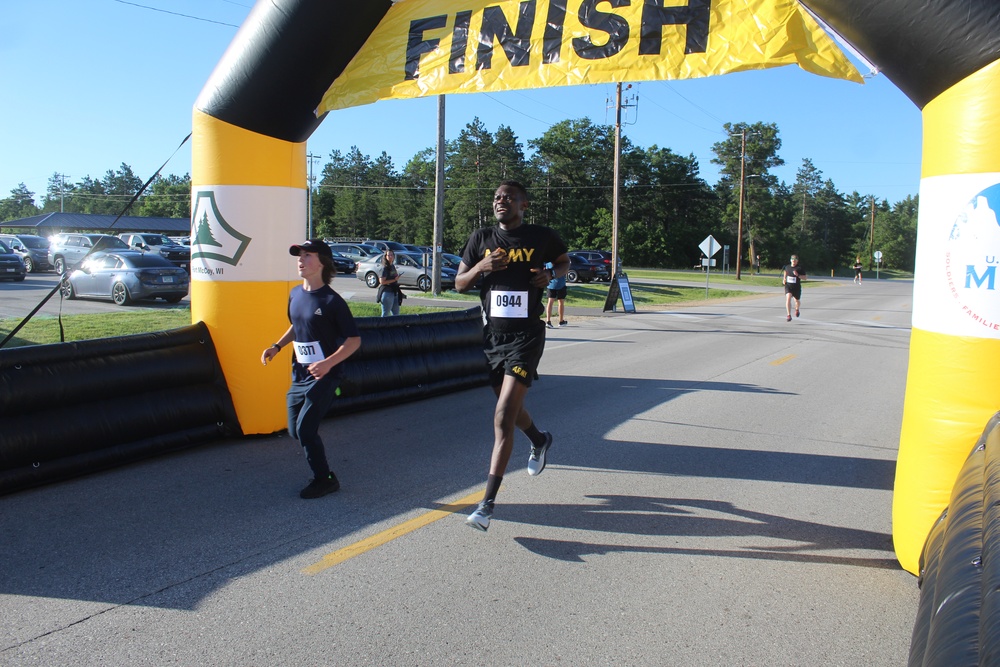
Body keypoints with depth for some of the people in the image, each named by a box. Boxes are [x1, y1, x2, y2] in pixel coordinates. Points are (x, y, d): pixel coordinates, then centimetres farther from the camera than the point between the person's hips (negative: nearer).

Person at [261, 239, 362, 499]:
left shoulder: (332, 300, -15)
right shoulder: (295, 294, 6)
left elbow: (354, 340, -14)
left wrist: (328, 363, -27)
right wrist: (277, 346, 9)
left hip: (324, 376, -7)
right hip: (299, 375, 8)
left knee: (305, 429, -11)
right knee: (295, 430, 10)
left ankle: (324, 479, 9)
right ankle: (322, 473, 31)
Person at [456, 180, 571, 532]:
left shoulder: (542, 237, -2)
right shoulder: (481, 238, 4)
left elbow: (564, 261, 17)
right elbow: (459, 283, 7)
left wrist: (551, 274, -5)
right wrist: (481, 267, -13)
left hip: (526, 335, -5)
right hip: (492, 334, 5)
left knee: (503, 417, -14)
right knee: (509, 408, 22)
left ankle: (488, 503, -11)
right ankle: (540, 440, 56)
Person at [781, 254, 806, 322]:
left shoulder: (800, 268, -8)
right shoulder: (787, 267, 2)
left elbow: (804, 278, -9)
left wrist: (798, 275, -24)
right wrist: (784, 279, 11)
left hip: (797, 287, 0)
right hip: (788, 286, 0)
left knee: (797, 300, 18)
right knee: (788, 298, -22)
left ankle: (797, 309, 54)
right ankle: (788, 315, -22)